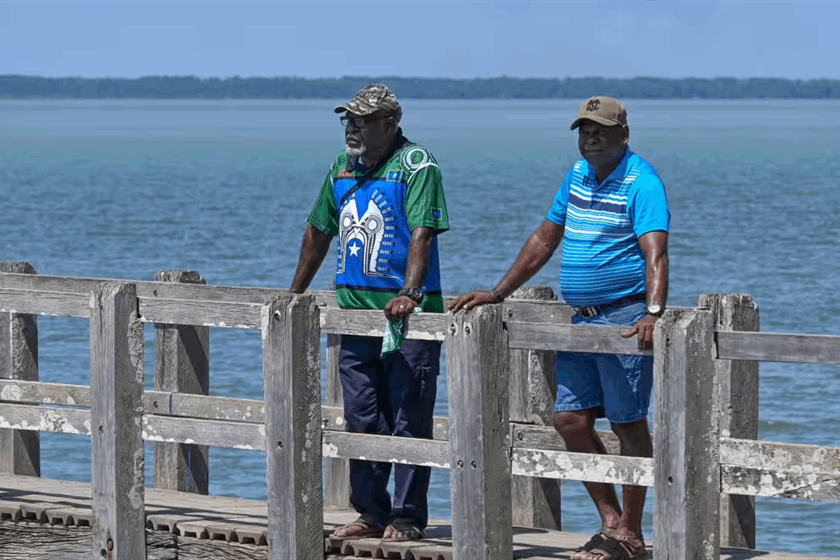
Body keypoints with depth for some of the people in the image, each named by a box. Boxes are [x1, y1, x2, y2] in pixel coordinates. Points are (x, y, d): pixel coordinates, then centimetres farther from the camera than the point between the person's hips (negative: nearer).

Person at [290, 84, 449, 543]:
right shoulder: (343, 166, 13)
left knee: (409, 420, -2)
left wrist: (409, 293, -30)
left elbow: (422, 233, -19)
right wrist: (294, 295, 25)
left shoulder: (416, 165, -8)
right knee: (361, 419, 9)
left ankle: (407, 518, 4)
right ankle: (371, 514, 18)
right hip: (355, 309, 7)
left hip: (406, 314, -7)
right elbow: (319, 232, 23)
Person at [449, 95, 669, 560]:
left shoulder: (641, 182, -13)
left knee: (628, 425, -4)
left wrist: (653, 313, -41)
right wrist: (497, 294, 19)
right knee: (570, 420, 6)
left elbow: (655, 252, -26)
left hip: (625, 318, -8)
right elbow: (544, 240, 21)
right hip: (582, 319, 9)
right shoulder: (577, 175, 13)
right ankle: (611, 523, 15)